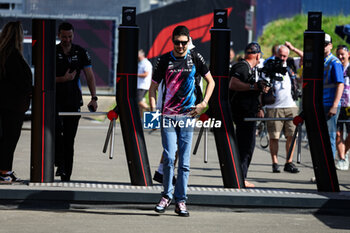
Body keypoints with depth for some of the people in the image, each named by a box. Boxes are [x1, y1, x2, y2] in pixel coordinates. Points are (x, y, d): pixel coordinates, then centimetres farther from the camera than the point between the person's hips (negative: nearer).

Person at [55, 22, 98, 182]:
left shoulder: (81, 52, 6)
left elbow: (89, 76, 3)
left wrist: (94, 98, -7)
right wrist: (63, 79, -16)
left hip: (73, 100, 2)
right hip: (55, 98, -2)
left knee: (69, 139, 4)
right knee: (56, 128, -28)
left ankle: (66, 176, 9)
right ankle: (60, 164, -19)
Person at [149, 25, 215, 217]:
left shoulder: (195, 58, 4)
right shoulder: (165, 60, 3)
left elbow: (211, 81, 13)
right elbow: (153, 86, 7)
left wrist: (203, 103, 0)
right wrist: (153, 111, -5)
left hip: (188, 115, 1)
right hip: (168, 115, -1)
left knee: (184, 161, 2)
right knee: (169, 157, -10)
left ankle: (180, 201, 9)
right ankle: (166, 195, 8)